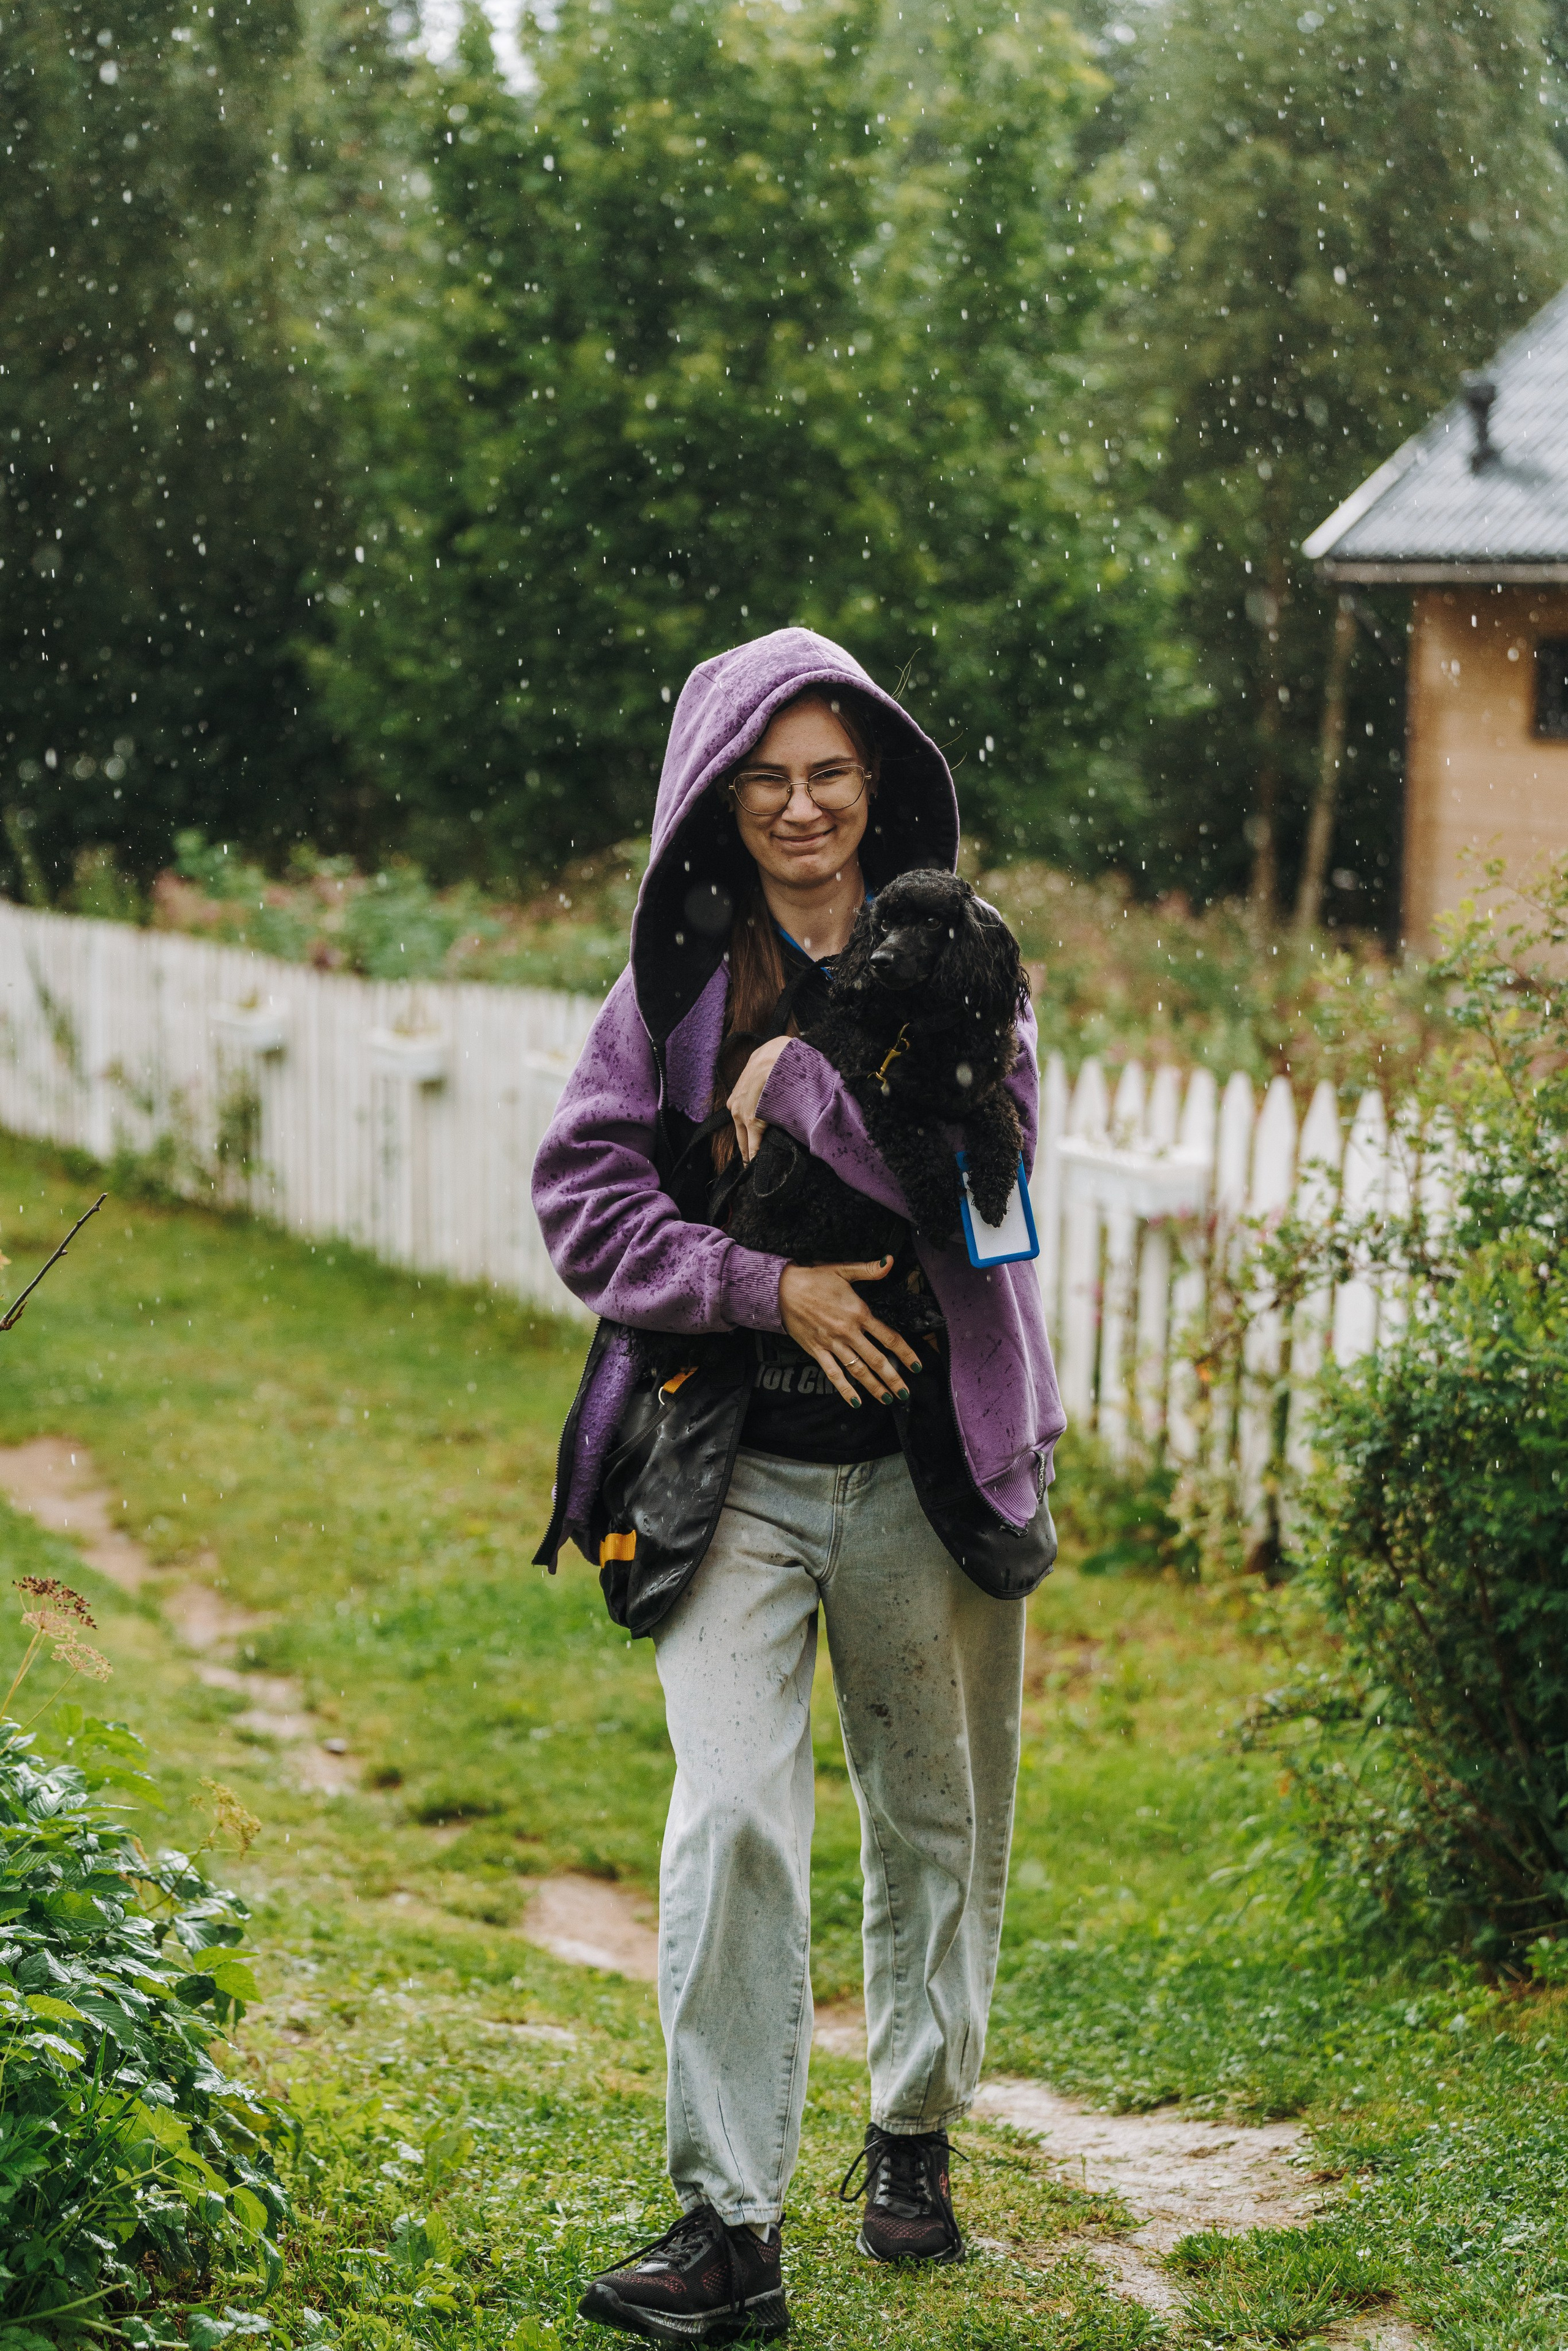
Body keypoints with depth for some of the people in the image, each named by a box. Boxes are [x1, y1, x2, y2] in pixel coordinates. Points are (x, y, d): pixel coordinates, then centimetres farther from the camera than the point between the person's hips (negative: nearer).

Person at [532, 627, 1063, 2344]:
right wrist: (767, 1285, -11)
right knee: (733, 1821, -12)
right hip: (735, 1471, -1)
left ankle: (914, 2137, 34)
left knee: (935, 1814, 13)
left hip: (925, 1464, 1)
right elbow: (581, 1196, -1)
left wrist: (797, 1082, -13)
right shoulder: (678, 977, 4)